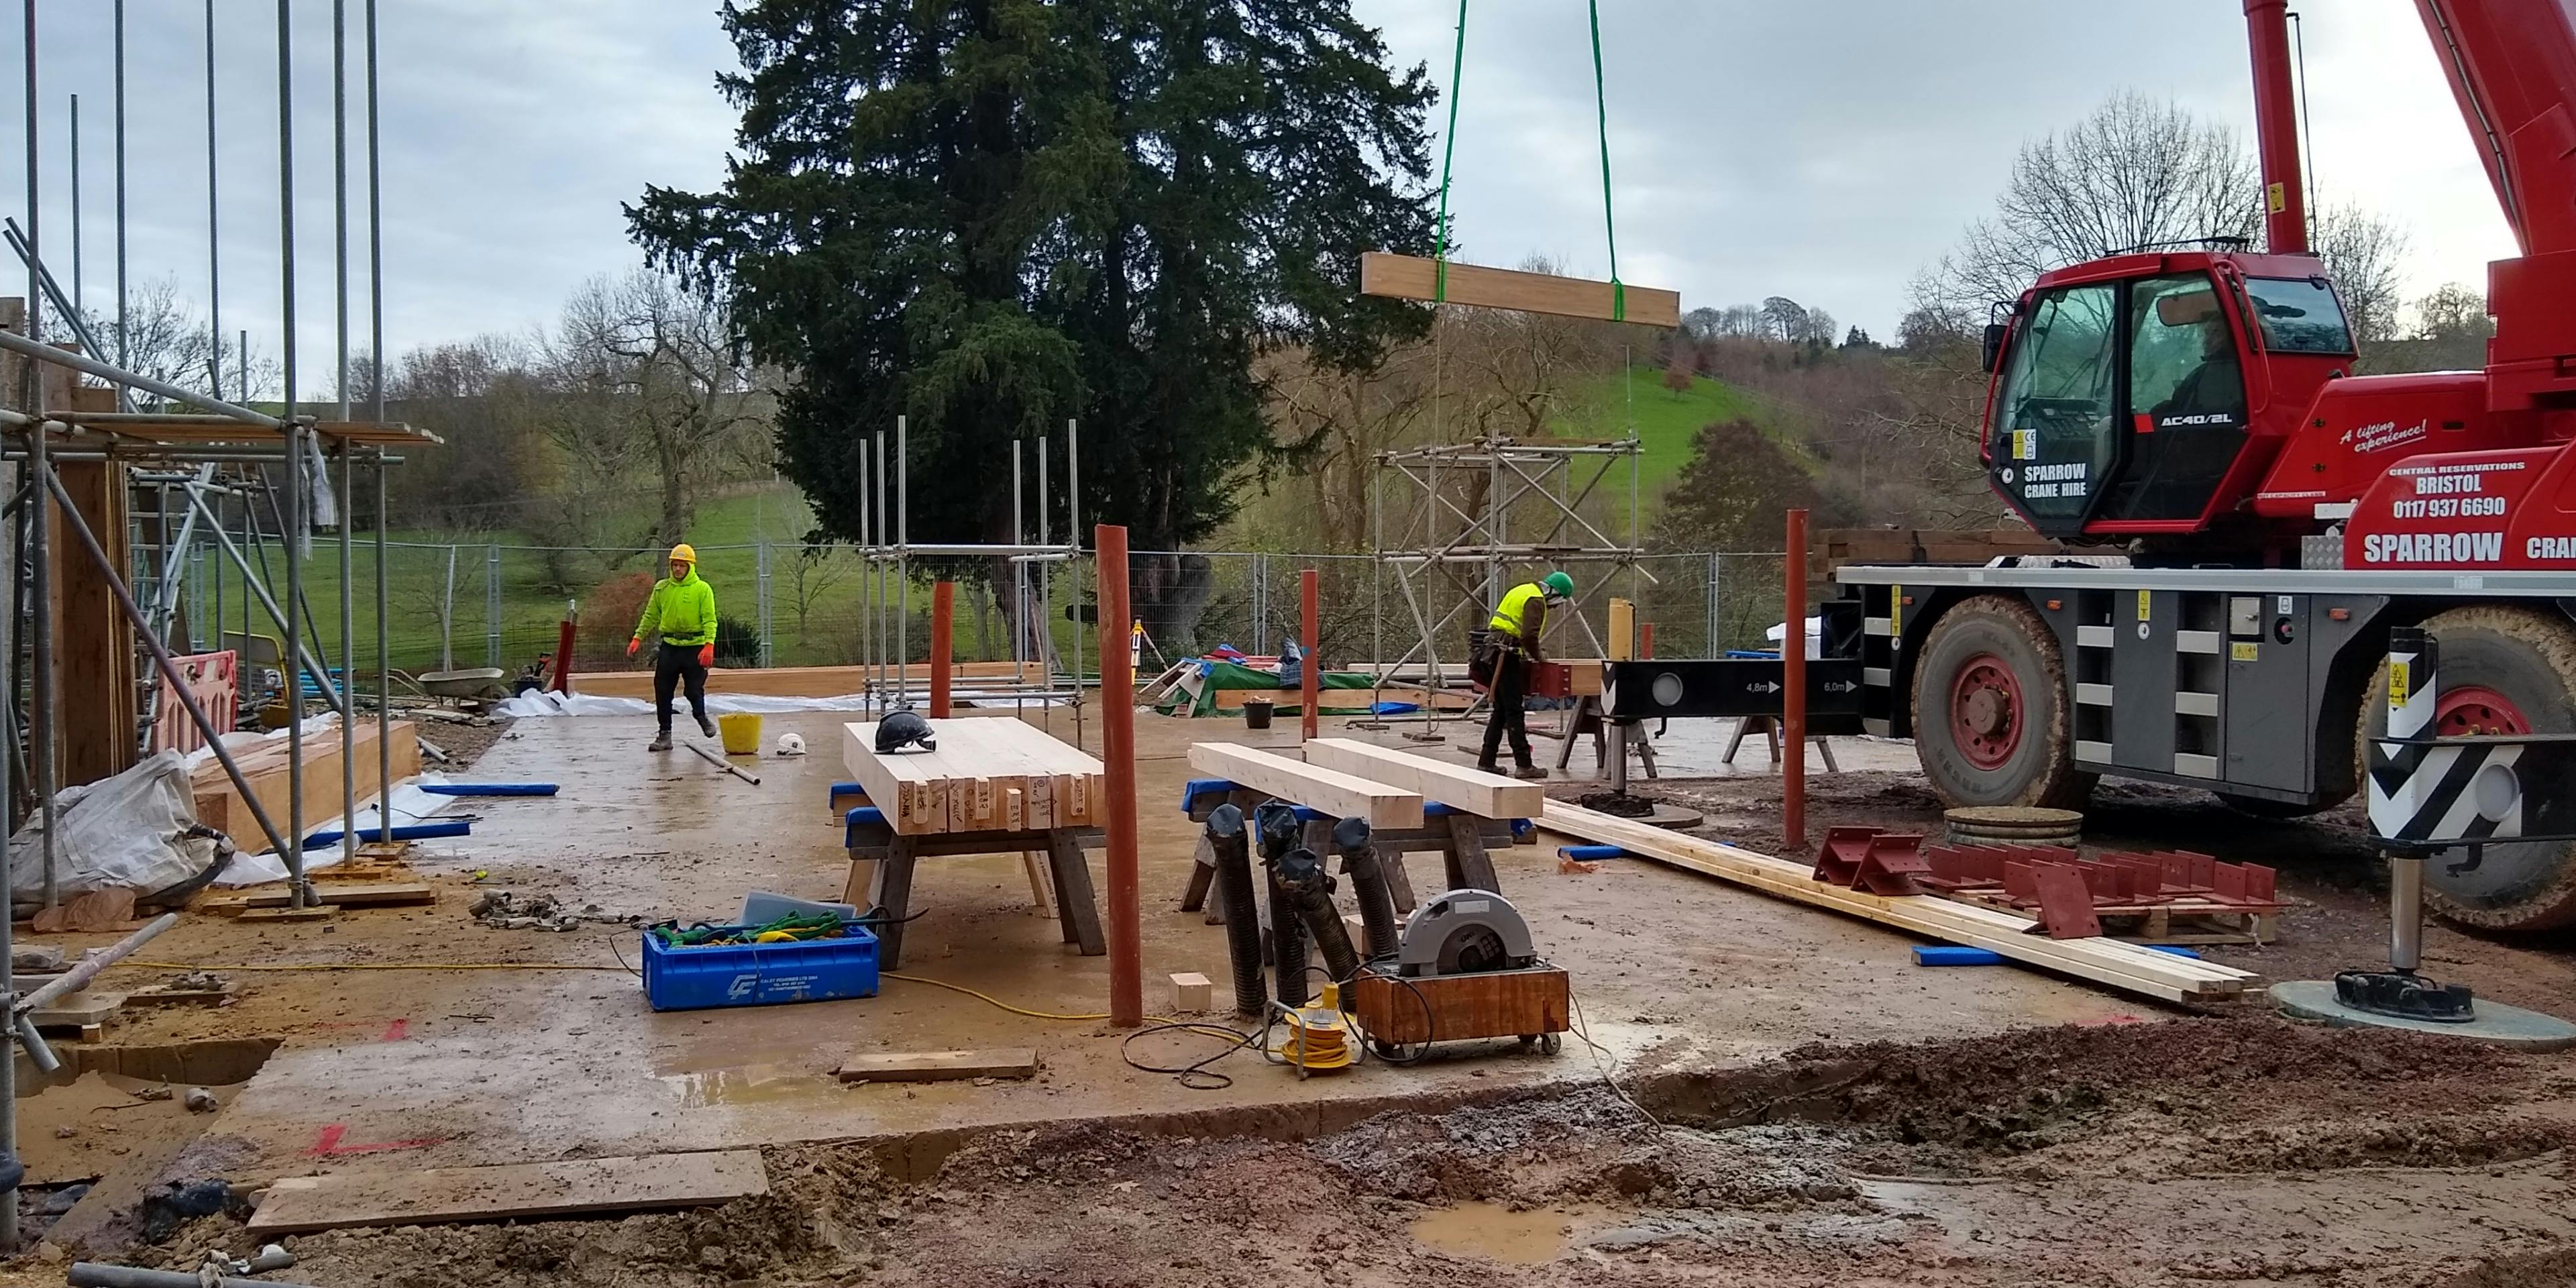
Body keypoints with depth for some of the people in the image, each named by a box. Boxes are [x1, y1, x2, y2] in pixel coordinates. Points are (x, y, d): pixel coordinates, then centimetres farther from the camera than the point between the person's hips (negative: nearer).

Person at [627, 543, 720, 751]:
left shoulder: (702, 589, -3)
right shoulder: (662, 588, 9)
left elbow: (710, 619, -9)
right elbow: (651, 616, 16)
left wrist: (709, 644, -21)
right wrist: (638, 638, 7)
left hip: (695, 648, -3)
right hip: (669, 646, 4)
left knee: (694, 690, -2)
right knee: (662, 692, 0)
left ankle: (701, 717, 30)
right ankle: (665, 735, 8)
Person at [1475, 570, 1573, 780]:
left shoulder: (1524, 591, 19)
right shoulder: (1536, 601, -12)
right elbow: (1529, 635, -23)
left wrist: (1529, 652, 19)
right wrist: (1537, 656, -5)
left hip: (1494, 652, 10)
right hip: (1505, 655, -10)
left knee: (1501, 710, 14)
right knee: (1515, 711, -9)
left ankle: (1486, 761, 16)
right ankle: (1523, 765, -9)